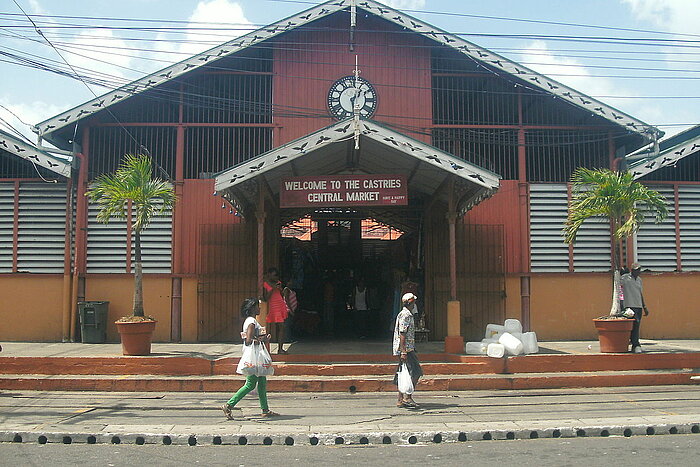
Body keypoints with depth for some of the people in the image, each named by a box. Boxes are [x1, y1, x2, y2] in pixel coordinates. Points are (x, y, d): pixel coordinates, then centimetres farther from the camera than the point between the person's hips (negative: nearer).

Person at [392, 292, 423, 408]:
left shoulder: (407, 314, 20)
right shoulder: (405, 315, -13)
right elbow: (402, 334, -19)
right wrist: (403, 352, -23)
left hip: (408, 349, 10)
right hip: (406, 349, -10)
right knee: (415, 372, -10)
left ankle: (401, 400, 11)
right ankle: (407, 397, -10)